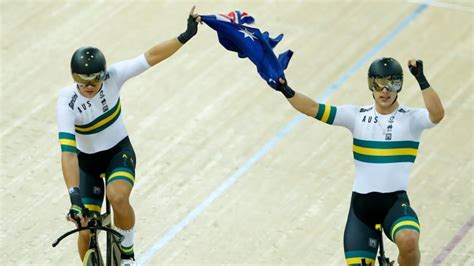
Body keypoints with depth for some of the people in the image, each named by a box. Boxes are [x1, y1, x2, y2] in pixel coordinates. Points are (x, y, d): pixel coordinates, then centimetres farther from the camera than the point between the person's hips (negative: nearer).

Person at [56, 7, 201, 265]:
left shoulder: (112, 76, -23)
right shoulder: (67, 101, -29)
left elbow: (151, 56, -19)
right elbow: (68, 152, -36)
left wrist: (186, 36, -27)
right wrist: (75, 198, -44)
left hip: (119, 151, 0)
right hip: (87, 160, 0)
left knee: (118, 198, -31)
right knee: (86, 231, -3)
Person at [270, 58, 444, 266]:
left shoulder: (411, 118, -1)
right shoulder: (358, 116, 6)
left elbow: (437, 114, -22)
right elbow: (315, 109, -4)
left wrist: (421, 79, -32)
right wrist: (287, 91, -20)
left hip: (395, 201, -3)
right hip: (361, 202, 3)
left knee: (408, 241, -34)